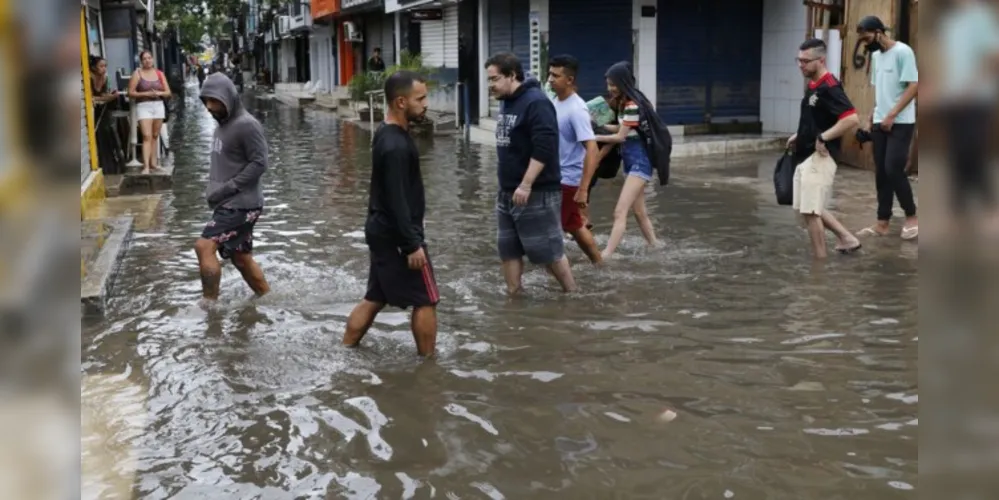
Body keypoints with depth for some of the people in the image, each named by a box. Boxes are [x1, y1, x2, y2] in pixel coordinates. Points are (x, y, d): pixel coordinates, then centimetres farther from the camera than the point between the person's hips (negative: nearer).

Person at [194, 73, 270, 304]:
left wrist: (227, 188, -19)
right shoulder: (222, 124, 13)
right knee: (241, 258, 15)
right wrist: (213, 189, 6)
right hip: (229, 204, 9)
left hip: (241, 204, -9)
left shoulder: (246, 125, -15)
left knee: (204, 246, -16)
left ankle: (210, 304, -8)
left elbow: (259, 163, -19)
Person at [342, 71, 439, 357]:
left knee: (375, 298, 16)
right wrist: (413, 244, -21)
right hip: (396, 236, -10)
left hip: (382, 231, 10)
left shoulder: (387, 134, 9)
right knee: (426, 300, 1)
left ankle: (345, 352, 21)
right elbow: (397, 201, -24)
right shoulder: (396, 145, -22)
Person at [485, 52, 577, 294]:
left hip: (537, 192, -9)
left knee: (548, 250, 0)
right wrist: (508, 186, 19)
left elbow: (544, 149, -25)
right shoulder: (506, 102, 11)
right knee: (508, 249, 11)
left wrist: (526, 185, -26)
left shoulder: (536, 102, -18)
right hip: (508, 192, 9)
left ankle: (572, 295, 15)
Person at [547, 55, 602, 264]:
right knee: (574, 226, 18)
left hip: (569, 180, -9)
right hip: (556, 176, 9)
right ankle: (599, 265, 31)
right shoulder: (554, 101, 4)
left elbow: (592, 150, -26)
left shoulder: (576, 110, -22)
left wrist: (583, 189, -29)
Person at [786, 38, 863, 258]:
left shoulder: (829, 88, -18)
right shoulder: (813, 86, 12)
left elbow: (852, 119, -28)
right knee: (811, 208, 17)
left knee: (811, 211, -5)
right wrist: (799, 136, 14)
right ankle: (847, 239, 26)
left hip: (819, 157, -10)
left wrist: (823, 138, -25)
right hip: (806, 156, 10)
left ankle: (820, 259, 6)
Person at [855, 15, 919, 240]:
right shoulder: (875, 56, 13)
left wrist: (891, 116, -19)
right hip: (880, 123, 7)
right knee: (881, 172, 6)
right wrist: (870, 119, 12)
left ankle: (911, 216, 5)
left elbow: (913, 87, -15)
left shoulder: (903, 52, -11)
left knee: (893, 169, -12)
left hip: (901, 123, -7)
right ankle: (882, 223, 10)